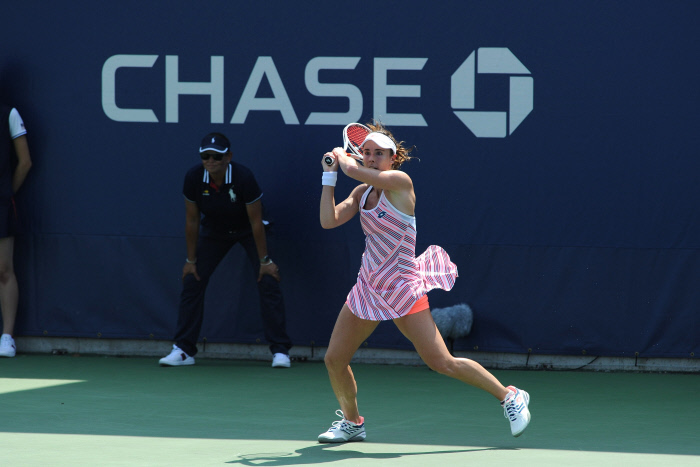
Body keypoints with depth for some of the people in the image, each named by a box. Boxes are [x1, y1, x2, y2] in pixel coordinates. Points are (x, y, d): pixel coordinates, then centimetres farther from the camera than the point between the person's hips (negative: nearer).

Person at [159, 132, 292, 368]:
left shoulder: (243, 178, -33)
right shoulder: (193, 178, -24)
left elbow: (256, 222, -24)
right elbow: (192, 220, -11)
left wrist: (264, 261, -19)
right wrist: (191, 260, -6)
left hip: (247, 231, -3)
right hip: (214, 231, 3)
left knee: (268, 283, -16)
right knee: (192, 282, -6)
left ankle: (280, 351, -10)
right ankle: (183, 350, 4)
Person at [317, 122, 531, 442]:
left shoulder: (399, 182, -13)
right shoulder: (362, 192, 8)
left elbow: (353, 169, -20)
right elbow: (329, 220, 1)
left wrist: (341, 155, 2)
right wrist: (329, 176, 3)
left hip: (402, 289, -7)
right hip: (368, 287, 7)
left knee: (442, 363, -10)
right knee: (334, 359, 3)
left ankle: (509, 397, 4)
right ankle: (352, 422, 26)